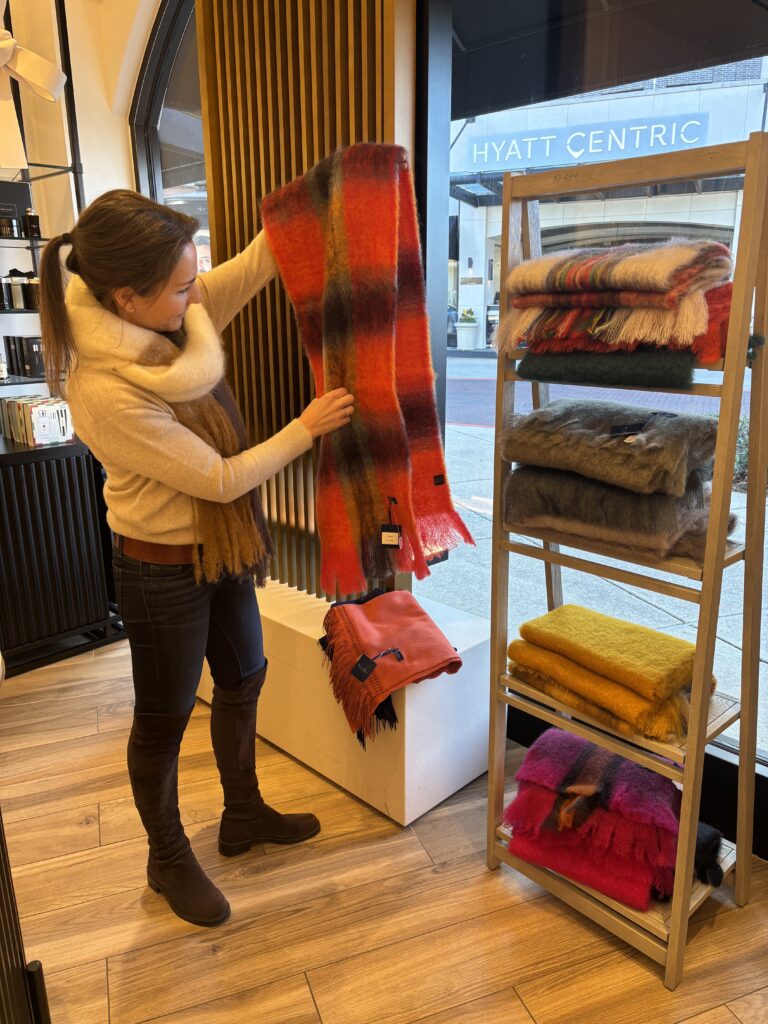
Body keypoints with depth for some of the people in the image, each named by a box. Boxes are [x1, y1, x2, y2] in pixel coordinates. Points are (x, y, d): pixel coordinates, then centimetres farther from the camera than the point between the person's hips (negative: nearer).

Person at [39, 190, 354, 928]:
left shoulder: (167, 316, -8)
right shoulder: (104, 391, -30)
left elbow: (254, 265, 1)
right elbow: (220, 478, -24)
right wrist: (307, 429, -16)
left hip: (221, 549, 8)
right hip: (162, 569, -8)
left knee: (242, 681, 22)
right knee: (164, 720, 13)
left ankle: (243, 815, 46)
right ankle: (168, 860, 39)